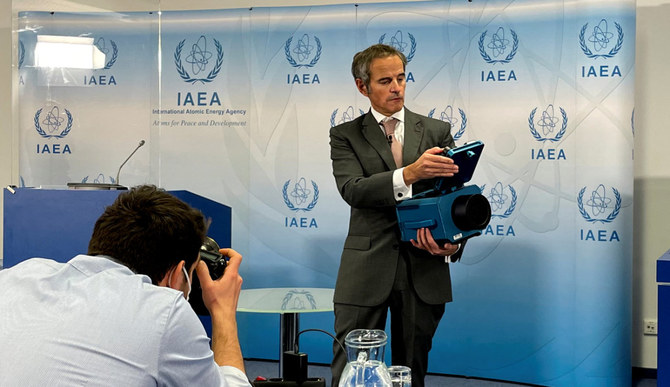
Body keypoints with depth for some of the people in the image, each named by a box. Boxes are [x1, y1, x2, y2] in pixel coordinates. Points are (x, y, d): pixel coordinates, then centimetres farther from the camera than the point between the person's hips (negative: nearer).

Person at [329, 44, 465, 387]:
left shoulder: (437, 132, 10)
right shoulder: (345, 136, 6)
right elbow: (352, 190, -12)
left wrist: (454, 241, -16)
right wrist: (409, 173, -27)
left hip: (424, 268, 2)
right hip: (366, 269, -2)